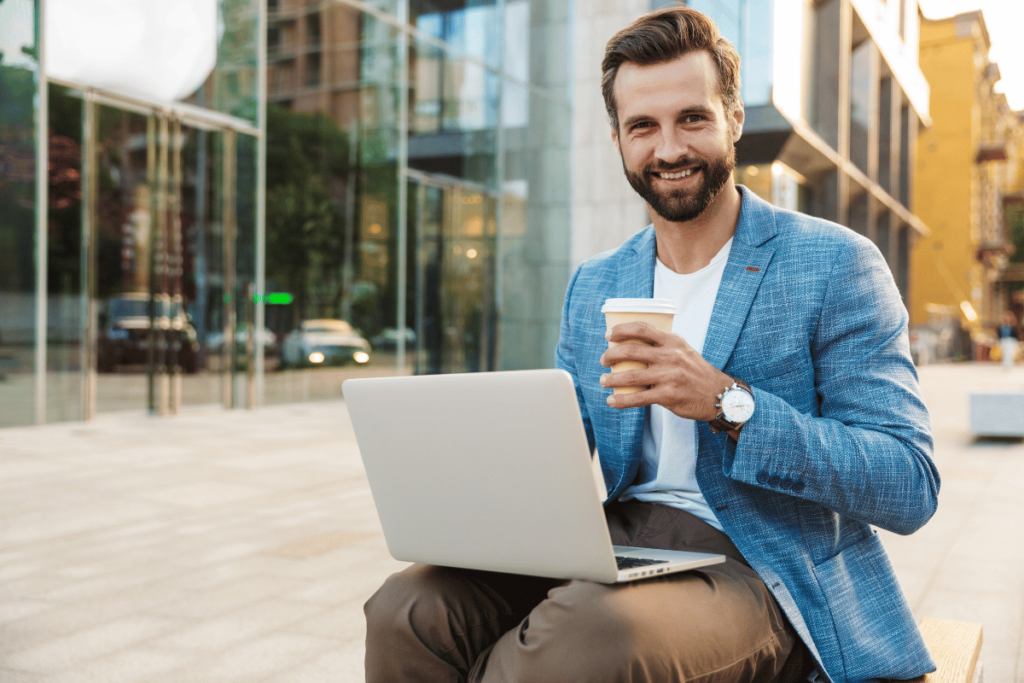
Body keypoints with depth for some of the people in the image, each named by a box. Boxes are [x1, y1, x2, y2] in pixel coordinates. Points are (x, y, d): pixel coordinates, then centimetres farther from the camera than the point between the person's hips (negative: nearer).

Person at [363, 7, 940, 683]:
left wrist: (729, 403, -22)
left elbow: (910, 489, -9)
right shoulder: (592, 286, 14)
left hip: (755, 569, -3)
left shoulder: (838, 263, -3)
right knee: (407, 611, -23)